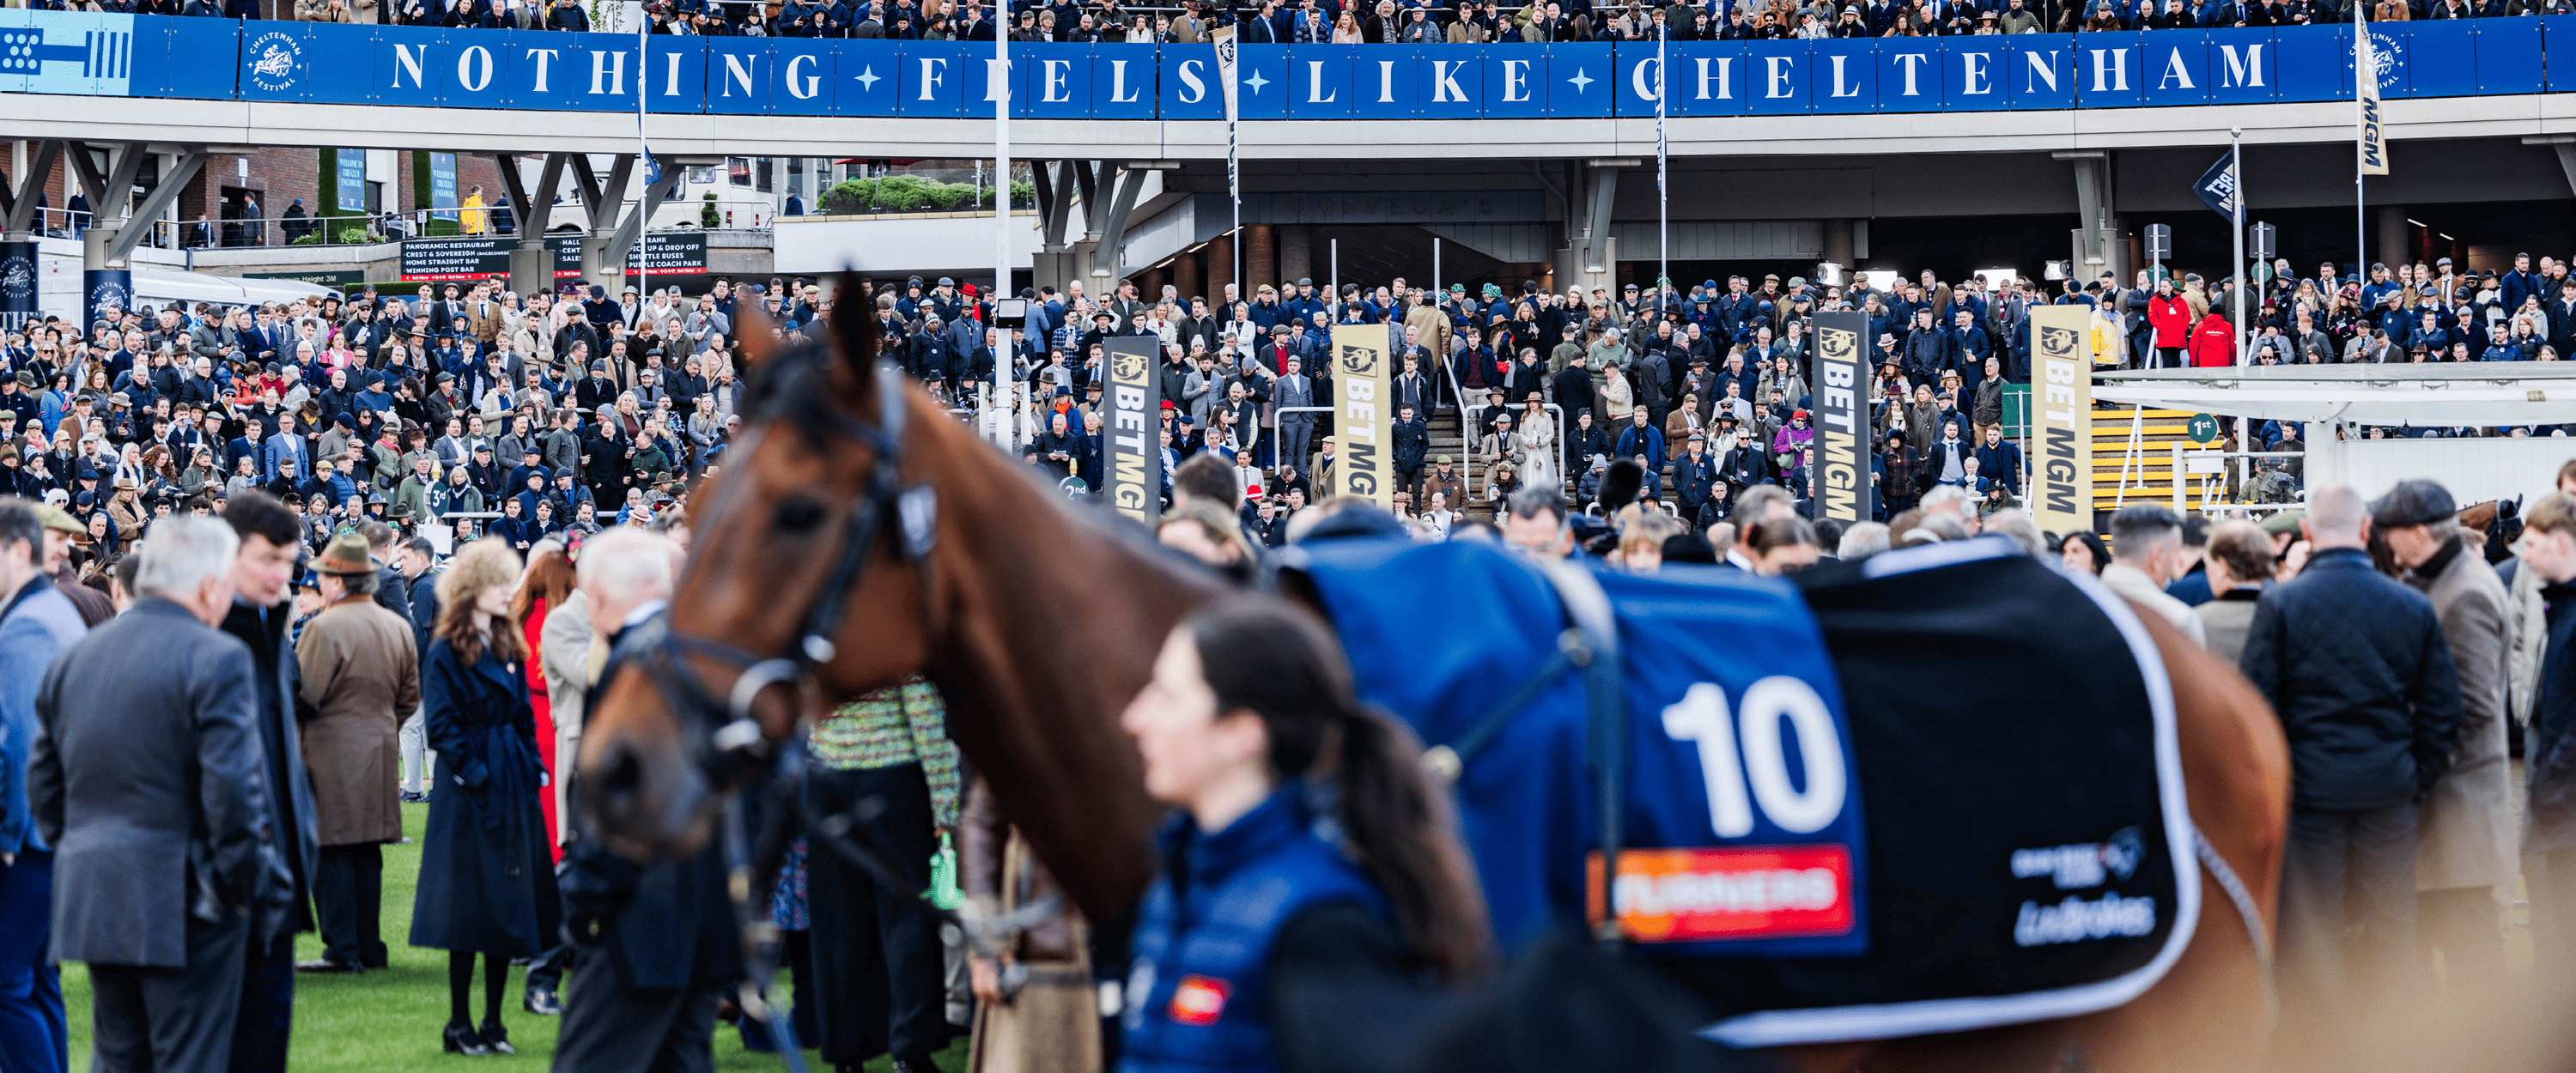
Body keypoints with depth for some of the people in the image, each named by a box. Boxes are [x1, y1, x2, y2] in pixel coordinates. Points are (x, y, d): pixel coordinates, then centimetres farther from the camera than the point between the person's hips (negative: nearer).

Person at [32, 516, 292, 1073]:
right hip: (183, 902, -6)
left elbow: (43, 782, 14)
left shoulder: (74, 657, 10)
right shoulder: (216, 659, -13)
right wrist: (244, 886, -7)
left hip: (91, 899, 7)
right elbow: (232, 787, -18)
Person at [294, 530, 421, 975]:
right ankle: (368, 947, 15)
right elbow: (410, 696, 14)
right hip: (380, 752, 7)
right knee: (367, 854, 12)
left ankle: (342, 950, -5)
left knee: (332, 856, -3)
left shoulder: (324, 627, -15)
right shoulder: (399, 627, 8)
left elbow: (303, 697, -16)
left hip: (331, 754, -7)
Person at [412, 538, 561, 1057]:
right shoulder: (446, 651, -8)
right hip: (469, 793, -7)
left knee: (509, 905, 7)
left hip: (512, 786, 7)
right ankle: (459, 1024, 3)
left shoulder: (508, 646, 13)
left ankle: (493, 1022, 13)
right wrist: (473, 773, -17)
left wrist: (532, 768, 6)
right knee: (470, 904, -4)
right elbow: (441, 725, -12)